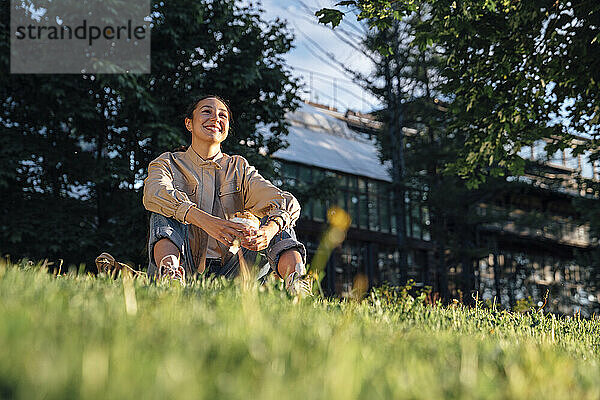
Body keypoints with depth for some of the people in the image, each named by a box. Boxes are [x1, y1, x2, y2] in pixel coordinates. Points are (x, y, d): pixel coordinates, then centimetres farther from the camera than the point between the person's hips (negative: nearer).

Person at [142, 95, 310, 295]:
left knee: (279, 221, -13)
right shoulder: (168, 163, 10)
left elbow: (288, 203, -5)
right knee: (164, 213, -22)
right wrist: (205, 221, -36)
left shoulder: (239, 169, 15)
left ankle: (296, 285, -44)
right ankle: (170, 273, -53)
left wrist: (269, 229, -31)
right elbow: (155, 193, -17)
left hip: (228, 273, 2)